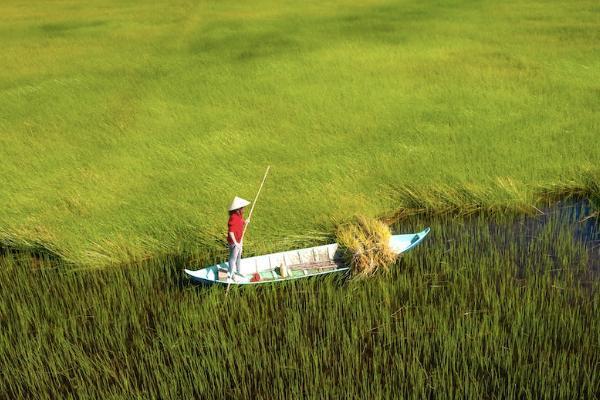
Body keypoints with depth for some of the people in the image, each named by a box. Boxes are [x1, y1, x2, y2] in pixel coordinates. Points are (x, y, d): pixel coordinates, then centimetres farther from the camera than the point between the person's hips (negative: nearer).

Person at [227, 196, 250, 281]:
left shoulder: (239, 216, 0)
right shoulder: (233, 218, -28)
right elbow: (231, 232, -30)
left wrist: (245, 223, -3)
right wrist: (235, 243, -32)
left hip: (239, 241, 9)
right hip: (234, 242, -9)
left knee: (239, 257, 24)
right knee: (233, 258, 6)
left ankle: (238, 272, 42)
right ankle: (230, 275, 23)